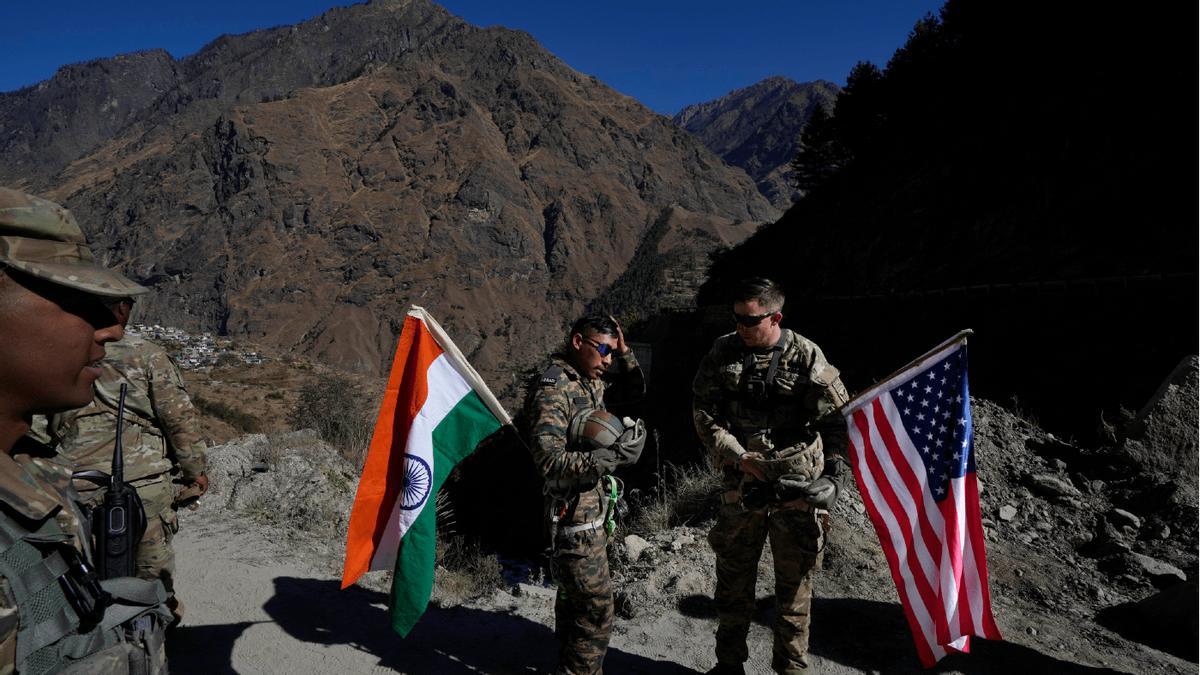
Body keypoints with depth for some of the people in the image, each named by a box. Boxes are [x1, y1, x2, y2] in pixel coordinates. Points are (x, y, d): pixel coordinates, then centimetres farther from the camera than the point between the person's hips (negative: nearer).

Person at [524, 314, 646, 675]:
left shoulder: (591, 380, 7)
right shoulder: (553, 387, -19)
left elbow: (634, 391, 21)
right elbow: (549, 459, -26)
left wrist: (624, 352, 5)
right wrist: (611, 456, -26)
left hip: (595, 508, 9)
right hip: (575, 513, -9)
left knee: (574, 596, 22)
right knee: (595, 606, -5)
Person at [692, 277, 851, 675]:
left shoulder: (806, 356, -8)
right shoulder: (723, 352, -2)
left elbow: (836, 416, -6)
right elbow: (703, 412, -2)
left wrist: (835, 467, -18)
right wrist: (737, 456, -11)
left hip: (796, 487, -2)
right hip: (742, 485, 2)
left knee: (794, 583, 10)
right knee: (733, 580, 15)